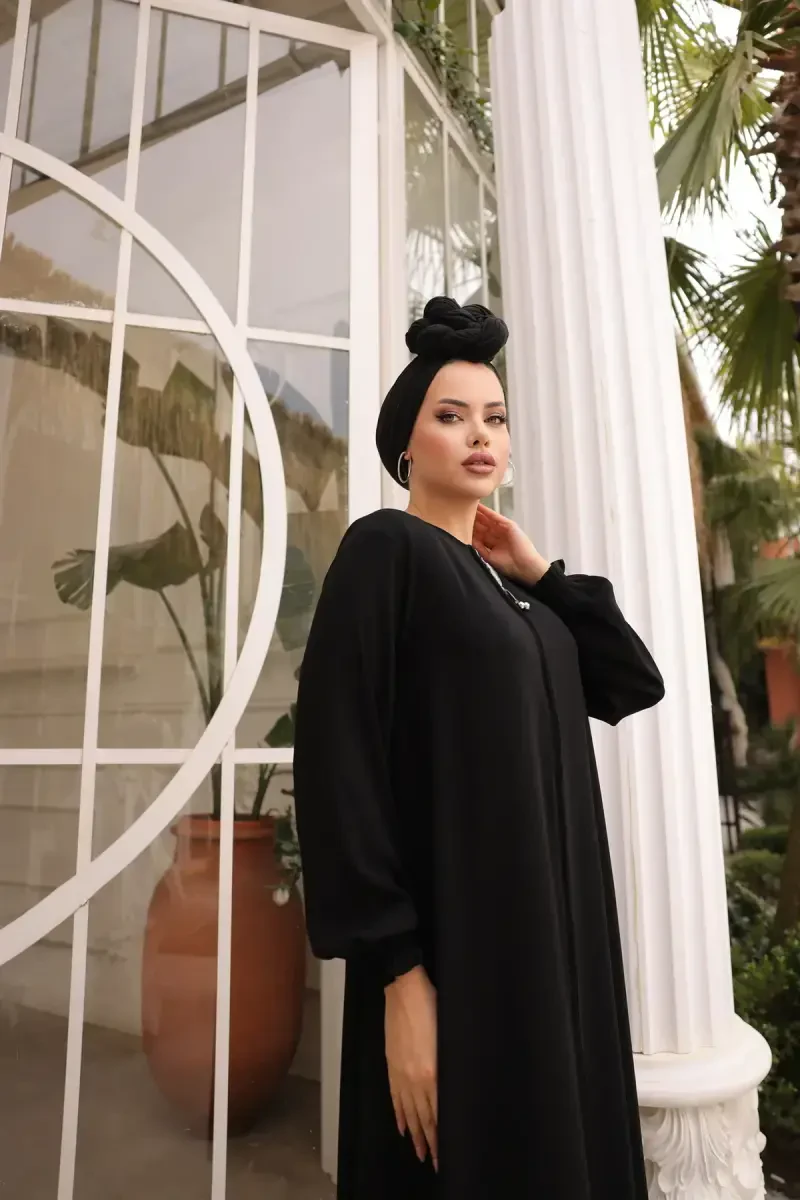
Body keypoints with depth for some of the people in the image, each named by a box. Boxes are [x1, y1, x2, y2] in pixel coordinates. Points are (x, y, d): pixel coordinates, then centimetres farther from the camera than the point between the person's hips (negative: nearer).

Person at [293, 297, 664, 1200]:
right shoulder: (384, 548, -11)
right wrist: (399, 972, -21)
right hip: (452, 937, -8)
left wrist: (540, 572, 2)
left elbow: (633, 683, 9)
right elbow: (340, 759, -18)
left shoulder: (504, 581, 12)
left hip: (553, 924, 8)